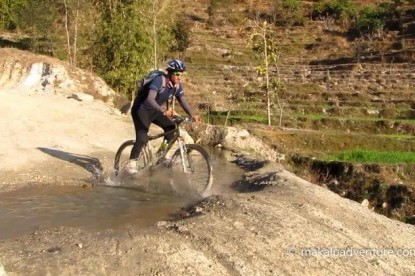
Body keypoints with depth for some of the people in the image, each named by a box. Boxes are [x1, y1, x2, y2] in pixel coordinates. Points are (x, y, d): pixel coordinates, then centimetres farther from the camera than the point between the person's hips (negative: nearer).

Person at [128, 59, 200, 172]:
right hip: (141, 110, -7)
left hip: (155, 111, 7)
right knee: (142, 139, -17)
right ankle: (132, 162, 1)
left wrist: (192, 115, -21)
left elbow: (183, 101, -5)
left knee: (171, 127, -11)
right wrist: (163, 111, -56)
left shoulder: (177, 85, -8)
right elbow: (150, 99, -41)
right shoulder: (159, 81, -29)